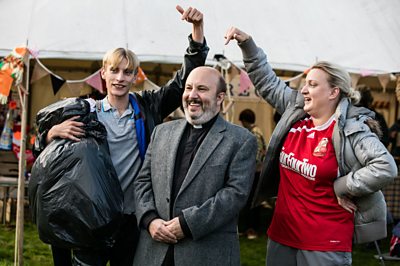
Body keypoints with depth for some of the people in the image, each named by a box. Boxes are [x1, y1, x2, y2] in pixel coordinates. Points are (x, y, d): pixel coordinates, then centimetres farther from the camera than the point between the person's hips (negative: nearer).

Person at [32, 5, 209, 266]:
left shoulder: (148, 107, 3)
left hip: (134, 218, 1)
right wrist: (55, 132, -18)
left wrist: (197, 28, -14)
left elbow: (186, 80, -3)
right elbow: (42, 146, 6)